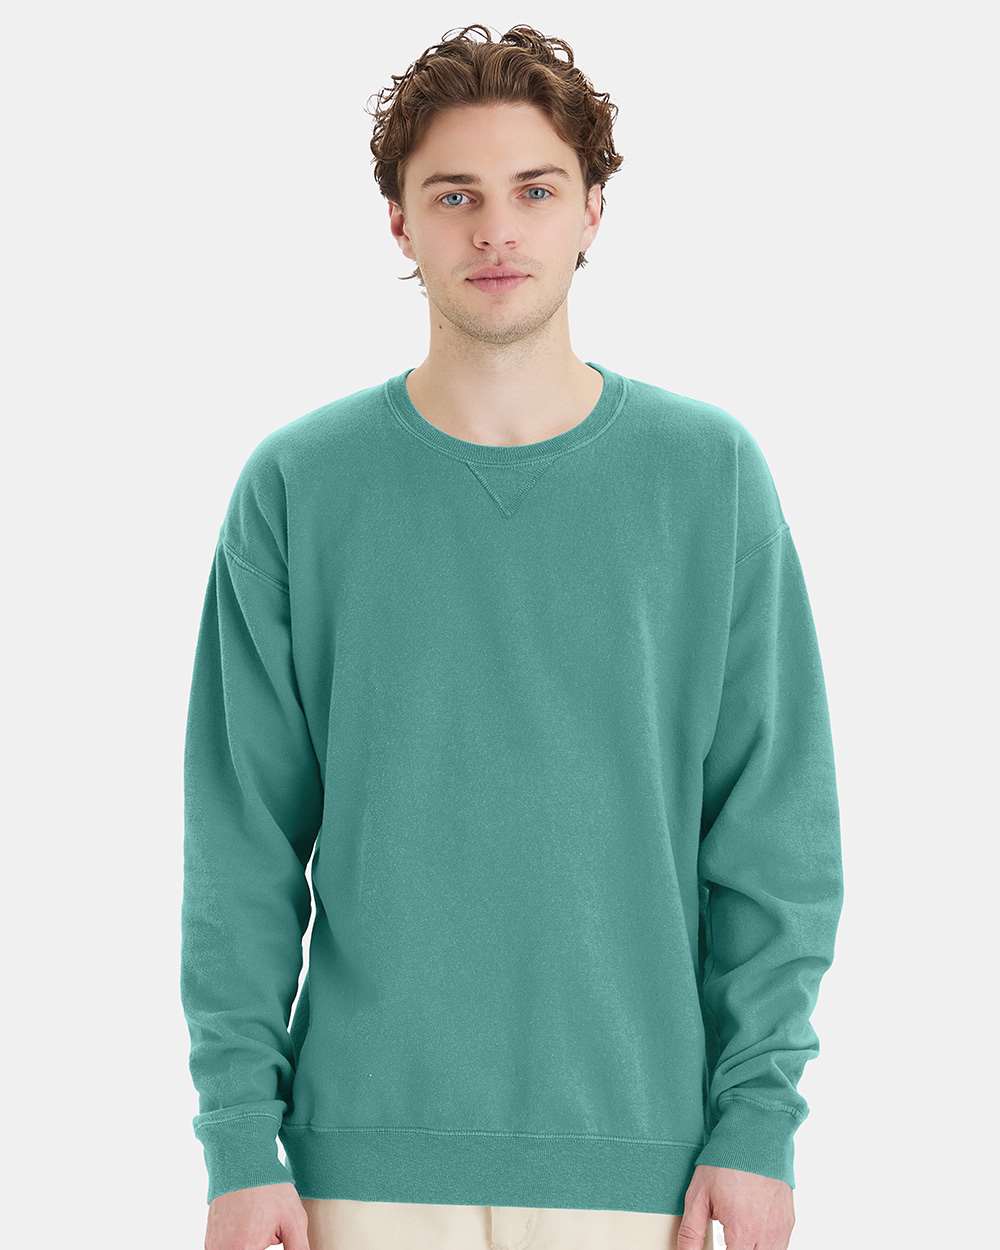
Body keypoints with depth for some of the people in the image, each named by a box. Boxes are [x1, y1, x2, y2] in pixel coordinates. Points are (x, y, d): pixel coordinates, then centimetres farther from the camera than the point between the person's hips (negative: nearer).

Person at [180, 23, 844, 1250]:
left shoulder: (711, 472, 2)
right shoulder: (296, 484, 1)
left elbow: (778, 834, 2)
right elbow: (242, 843, 1)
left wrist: (760, 1116, -3)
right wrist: (240, 1136, -4)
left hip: (635, 1150, 0)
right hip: (369, 1150, 0)